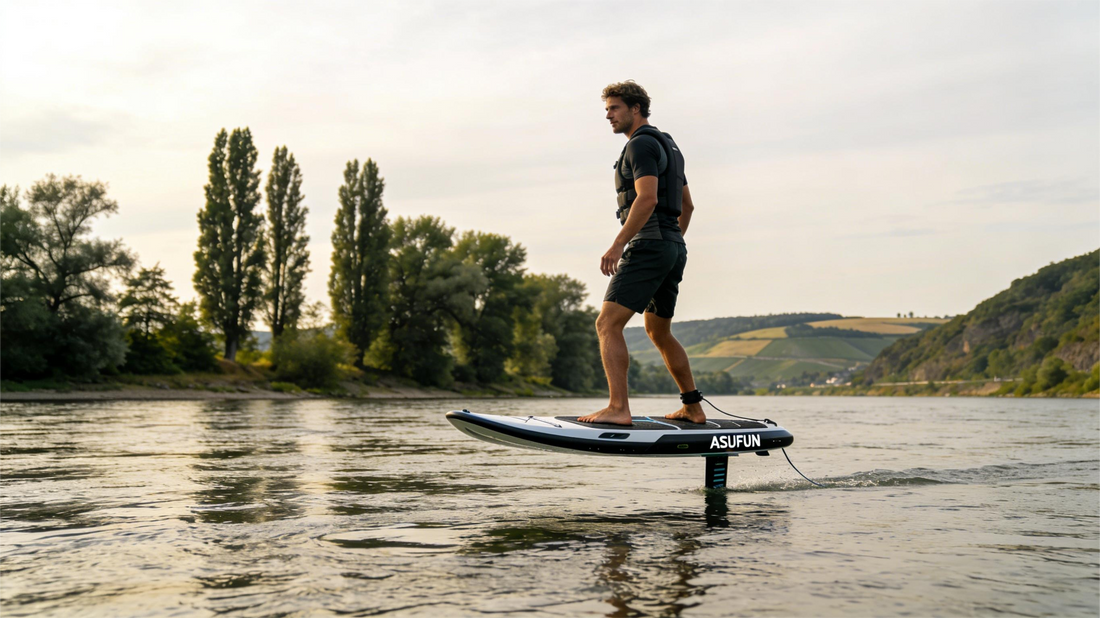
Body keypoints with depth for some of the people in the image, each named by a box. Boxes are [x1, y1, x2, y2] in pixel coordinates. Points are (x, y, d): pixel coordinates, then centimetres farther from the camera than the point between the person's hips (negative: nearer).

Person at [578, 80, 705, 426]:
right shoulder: (668, 145, 23)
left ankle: (618, 408, -24)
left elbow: (647, 198, -22)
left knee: (608, 324, -15)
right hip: (675, 249, 10)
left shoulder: (641, 144, -7)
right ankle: (692, 409, 24)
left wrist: (618, 244, -26)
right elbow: (687, 205, 27)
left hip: (648, 245, -10)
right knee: (659, 333, 19)